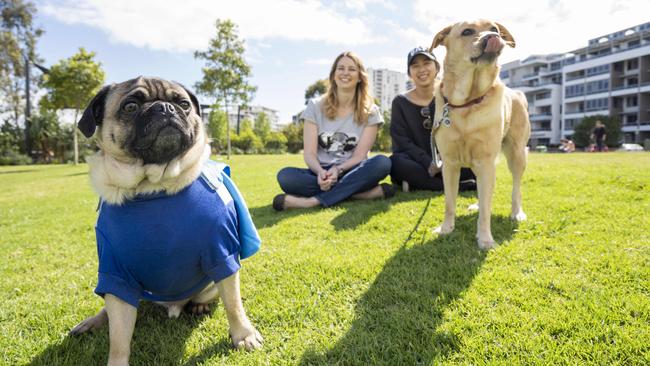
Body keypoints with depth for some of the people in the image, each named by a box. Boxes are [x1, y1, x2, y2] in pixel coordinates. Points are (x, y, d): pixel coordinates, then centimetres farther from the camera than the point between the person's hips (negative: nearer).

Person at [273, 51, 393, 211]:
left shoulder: (370, 112, 3)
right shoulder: (316, 106, 4)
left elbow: (359, 155, -6)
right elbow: (309, 153, -5)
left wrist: (338, 170, -26)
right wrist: (320, 171, -27)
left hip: (351, 173, 0)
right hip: (320, 173, 1)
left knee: (382, 162, -31)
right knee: (285, 176, -30)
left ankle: (313, 201, -33)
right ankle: (363, 193, -31)